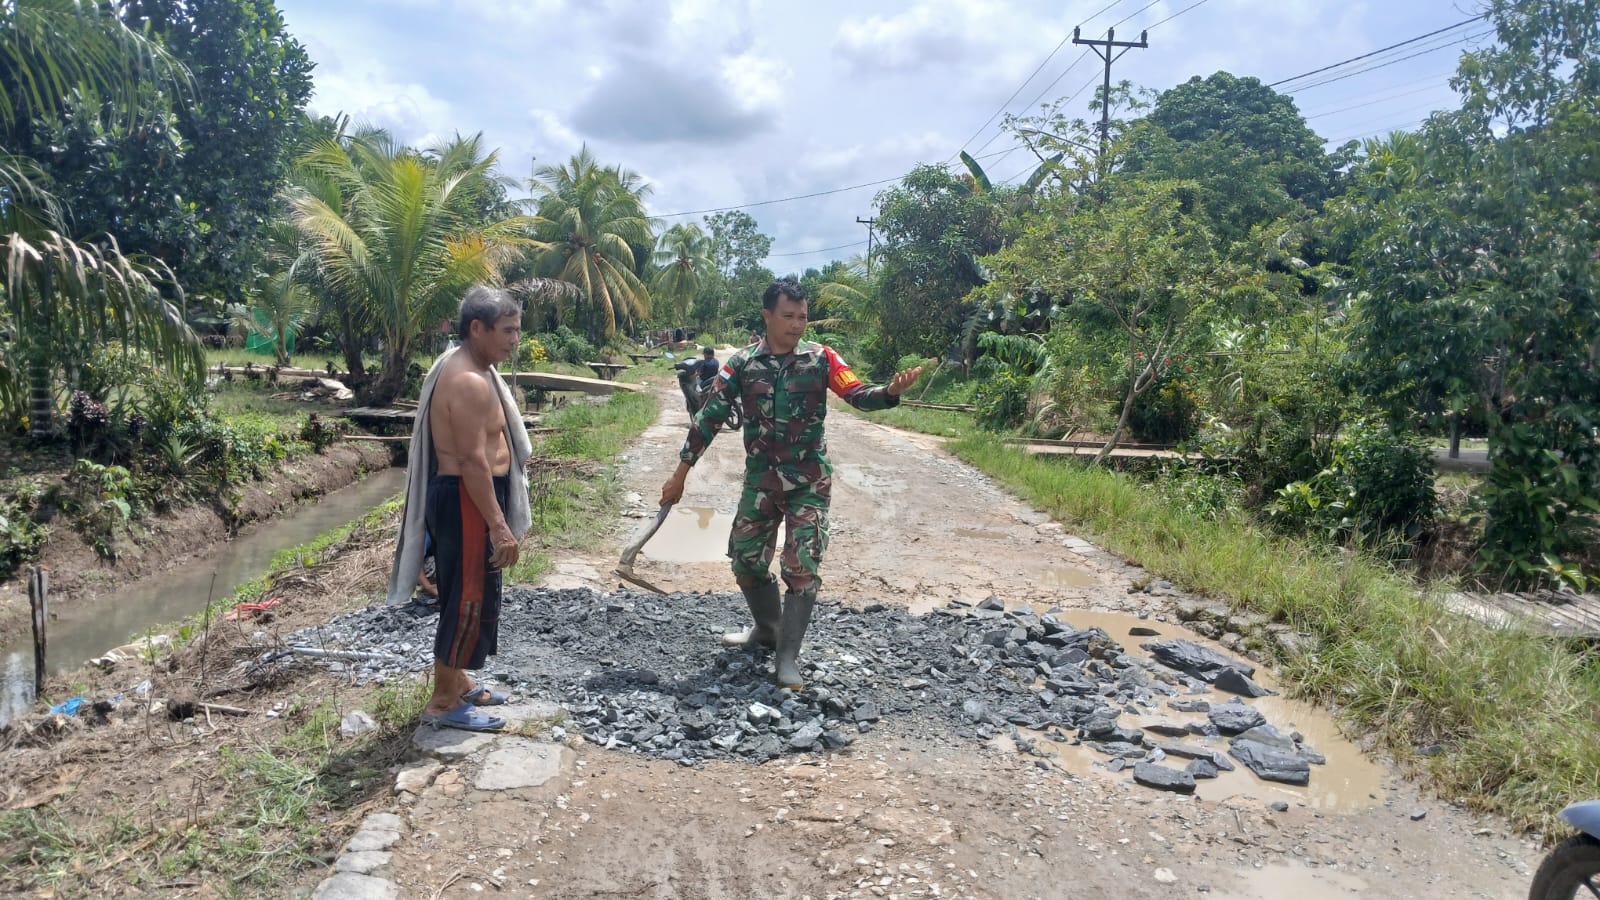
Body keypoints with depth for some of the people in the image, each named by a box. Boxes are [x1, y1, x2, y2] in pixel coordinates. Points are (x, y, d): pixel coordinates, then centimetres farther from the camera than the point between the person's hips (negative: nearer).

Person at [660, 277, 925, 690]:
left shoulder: (820, 358, -4)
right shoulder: (741, 363, -1)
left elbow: (857, 395, -11)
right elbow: (710, 417, 1)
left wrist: (891, 392, -34)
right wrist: (680, 473, 0)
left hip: (809, 482, -2)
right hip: (760, 480, 3)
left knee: (802, 567, -5)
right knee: (746, 560, 12)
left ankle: (787, 656, 5)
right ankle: (768, 628, 37)